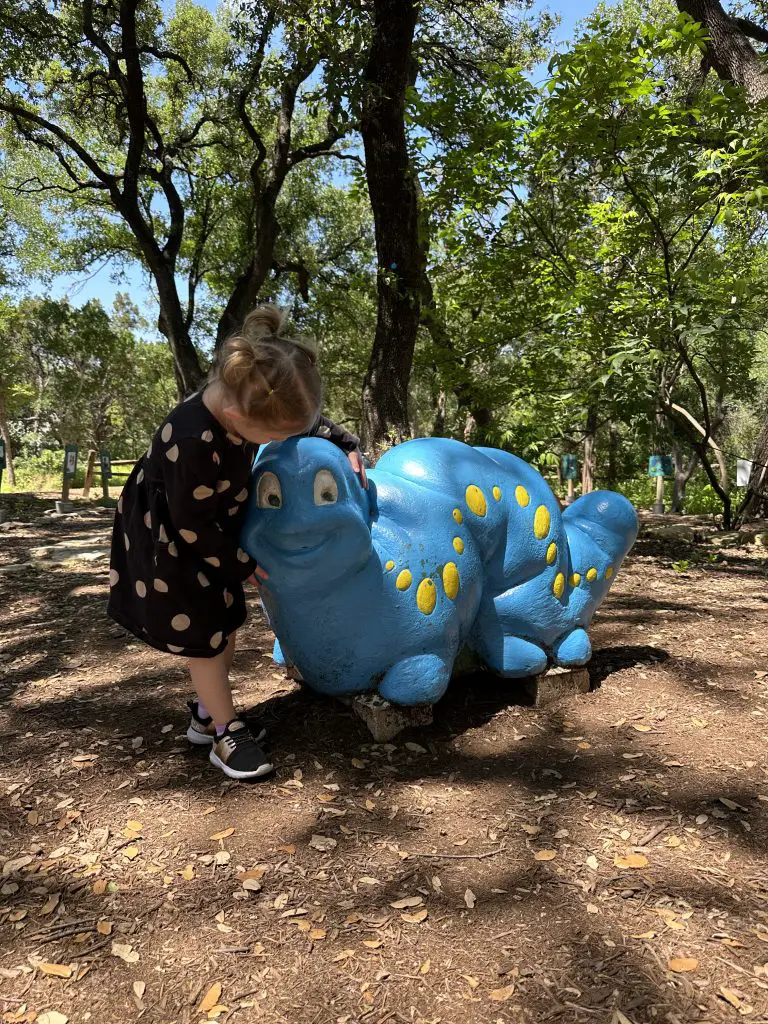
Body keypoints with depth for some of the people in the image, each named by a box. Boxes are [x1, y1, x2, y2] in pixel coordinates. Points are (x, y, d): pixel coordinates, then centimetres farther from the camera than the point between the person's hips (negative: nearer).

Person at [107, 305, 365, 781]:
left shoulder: (245, 398, -19)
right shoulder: (192, 443, -41)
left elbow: (309, 420, 2)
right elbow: (194, 527, -27)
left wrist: (346, 447, -10)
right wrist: (242, 565, -16)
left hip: (215, 528, 8)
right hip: (171, 542, -8)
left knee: (227, 624, 15)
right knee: (204, 635, 0)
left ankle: (207, 714, 32)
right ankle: (226, 731, 17)